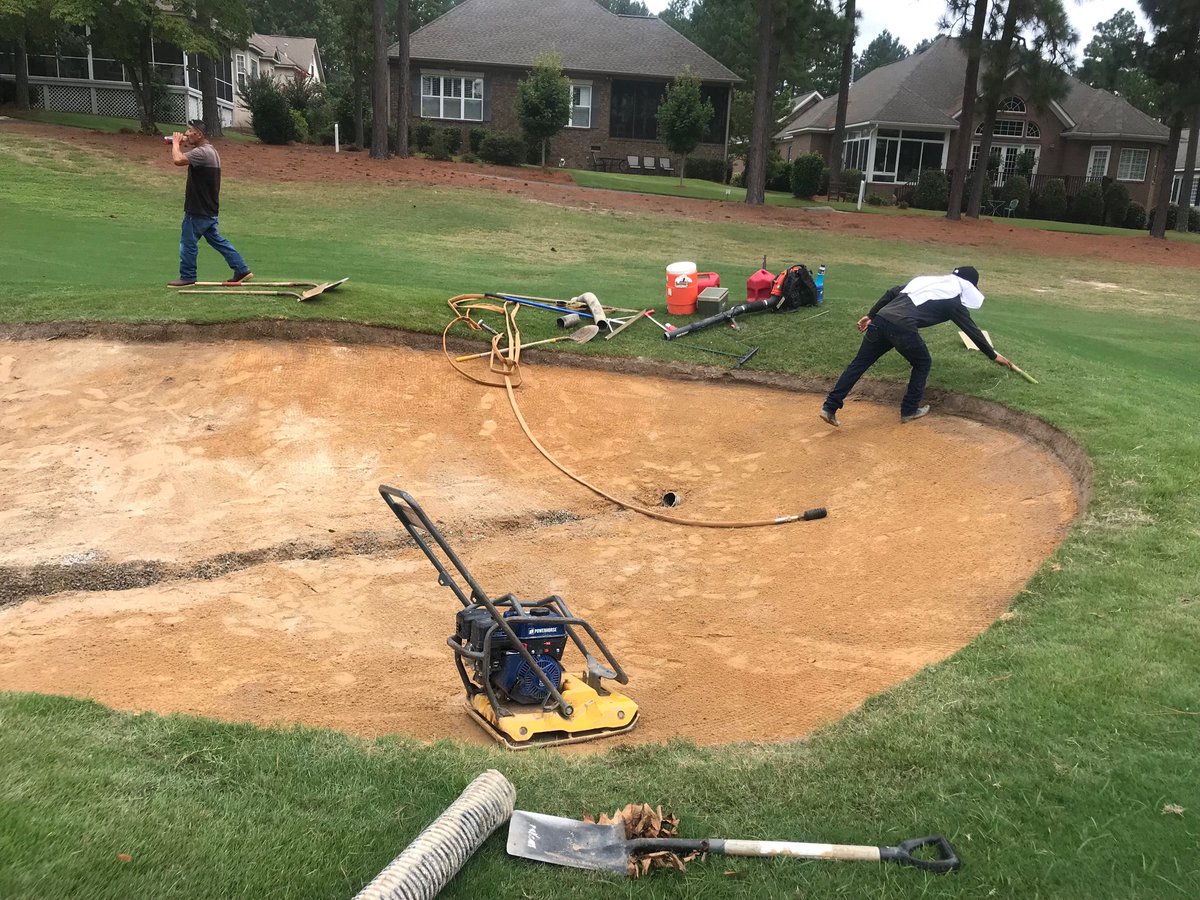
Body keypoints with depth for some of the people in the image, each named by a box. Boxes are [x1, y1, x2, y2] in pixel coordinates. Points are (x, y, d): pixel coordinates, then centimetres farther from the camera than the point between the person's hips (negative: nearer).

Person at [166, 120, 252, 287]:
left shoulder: (202, 152, -20)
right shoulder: (210, 150, 13)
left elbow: (178, 160, -32)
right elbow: (185, 158, 25)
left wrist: (176, 143, -14)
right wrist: (181, 145, 9)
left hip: (198, 210, -10)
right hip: (208, 209, 10)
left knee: (187, 242, 1)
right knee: (216, 240, 15)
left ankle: (187, 277, 11)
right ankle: (242, 270, 15)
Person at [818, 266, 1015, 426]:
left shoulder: (928, 280, 29)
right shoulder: (955, 301, 15)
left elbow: (892, 292, 23)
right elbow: (973, 331, 23)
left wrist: (871, 315, 26)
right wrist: (993, 356, 35)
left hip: (881, 319, 5)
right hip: (903, 328, -5)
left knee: (859, 363, 11)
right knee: (923, 363, 21)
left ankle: (830, 407, 5)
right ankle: (909, 410, 26)